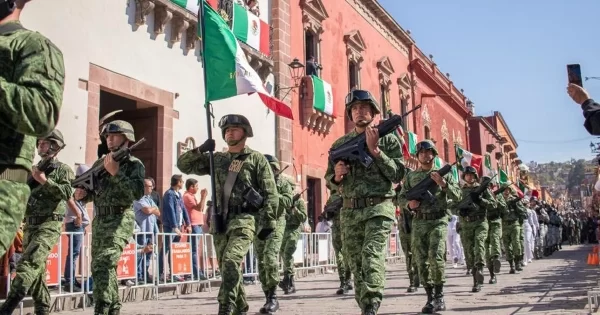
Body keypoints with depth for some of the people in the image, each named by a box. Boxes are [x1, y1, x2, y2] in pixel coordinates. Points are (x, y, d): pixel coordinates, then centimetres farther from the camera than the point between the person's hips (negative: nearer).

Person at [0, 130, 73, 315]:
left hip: (48, 226, -7)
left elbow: (68, 193, -15)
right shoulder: (35, 169, 18)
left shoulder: (63, 169, 0)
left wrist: (45, 181, -18)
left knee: (28, 264, -20)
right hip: (30, 226, 7)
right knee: (37, 269, 8)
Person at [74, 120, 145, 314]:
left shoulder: (134, 164, -4)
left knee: (103, 264, -22)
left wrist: (116, 172, -24)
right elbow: (91, 192, 21)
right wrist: (81, 194, -2)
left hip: (119, 221, -8)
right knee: (98, 268, 13)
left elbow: (137, 193, -19)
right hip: (99, 221, 8)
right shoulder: (99, 163, 15)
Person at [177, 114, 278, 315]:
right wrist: (200, 150, -1)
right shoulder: (216, 159, 16)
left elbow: (271, 193, -2)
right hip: (220, 221, 5)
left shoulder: (257, 159, 3)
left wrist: (269, 222, -10)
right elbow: (183, 165, 15)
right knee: (226, 267, 11)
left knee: (231, 261, -24)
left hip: (244, 219, -5)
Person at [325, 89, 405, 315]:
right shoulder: (340, 144, 12)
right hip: (350, 212, 4)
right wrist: (336, 176, -8)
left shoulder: (388, 139, 4)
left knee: (372, 257, -22)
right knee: (356, 265, 8)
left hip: (378, 207, -4)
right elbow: (330, 180, 16)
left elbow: (398, 174, -6)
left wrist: (375, 150, -13)